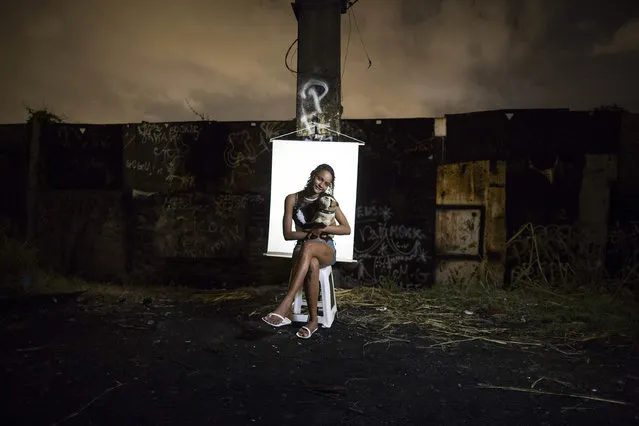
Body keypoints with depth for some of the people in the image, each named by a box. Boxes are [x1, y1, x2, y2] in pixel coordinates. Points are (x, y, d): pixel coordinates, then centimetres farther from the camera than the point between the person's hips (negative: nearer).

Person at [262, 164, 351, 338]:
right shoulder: (292, 199, 3)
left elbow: (347, 229, 2)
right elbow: (288, 234, -1)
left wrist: (323, 228, -15)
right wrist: (312, 233, -16)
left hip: (326, 250, 0)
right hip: (303, 249, 0)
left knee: (308, 246, -40)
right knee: (312, 265, -41)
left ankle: (284, 308, -51)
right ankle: (313, 319, -34)